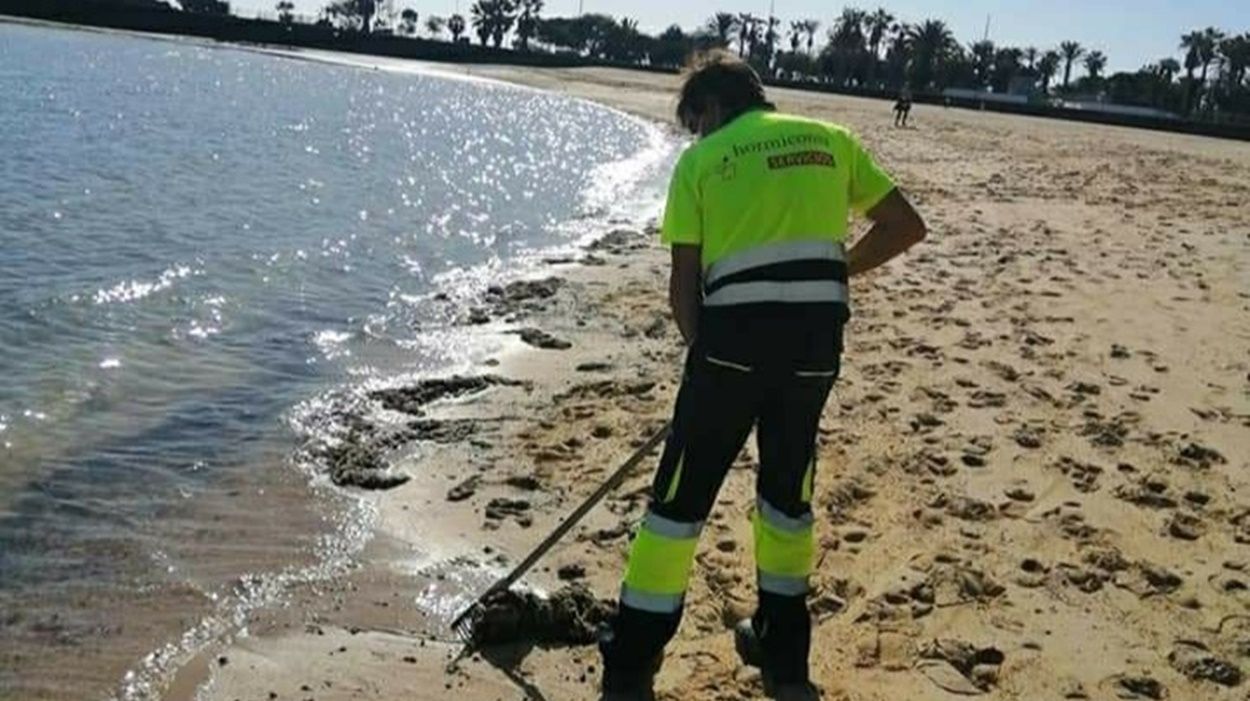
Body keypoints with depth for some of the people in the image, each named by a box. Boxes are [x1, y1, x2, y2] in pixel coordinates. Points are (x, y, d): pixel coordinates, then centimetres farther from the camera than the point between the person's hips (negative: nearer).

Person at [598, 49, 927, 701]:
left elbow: (684, 284, 3)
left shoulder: (701, 159, 7)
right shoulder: (832, 140, 15)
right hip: (817, 336, 3)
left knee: (681, 496, 8)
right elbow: (906, 226, 13)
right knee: (788, 488, 21)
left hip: (735, 332, -3)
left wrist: (702, 352, 16)